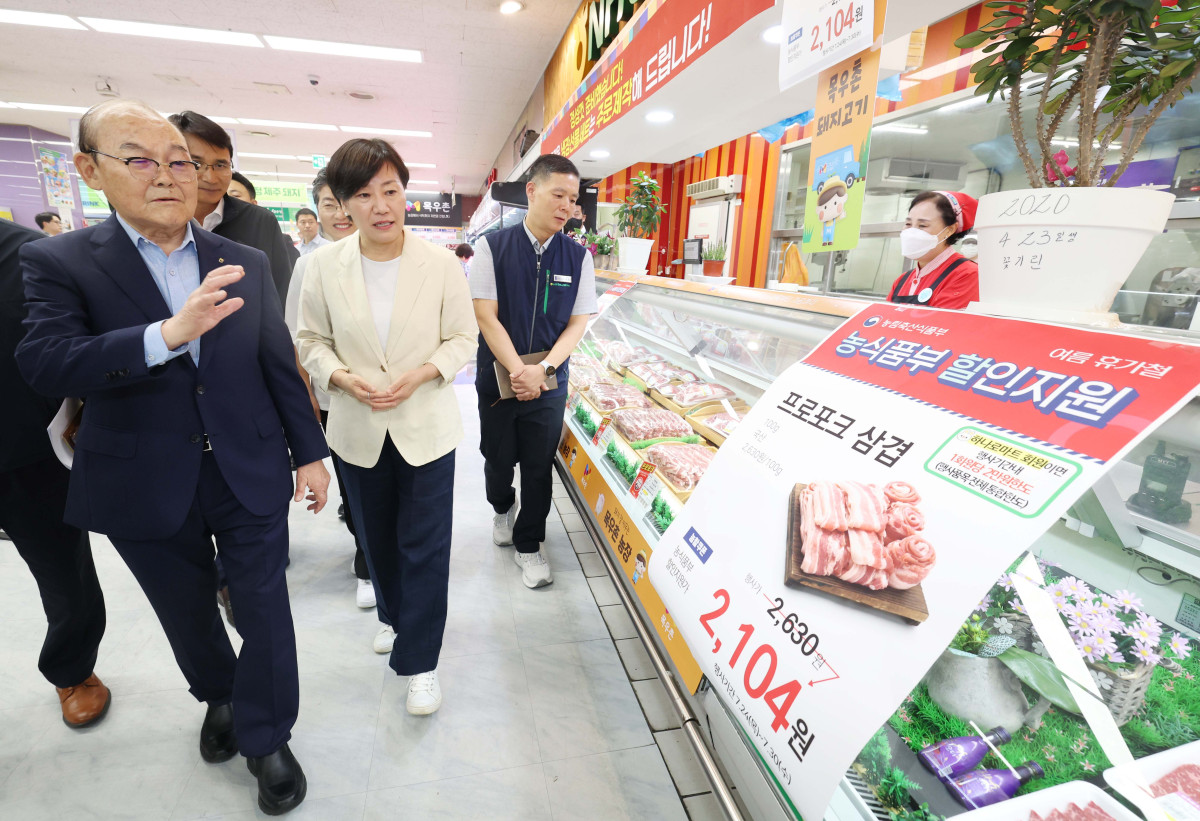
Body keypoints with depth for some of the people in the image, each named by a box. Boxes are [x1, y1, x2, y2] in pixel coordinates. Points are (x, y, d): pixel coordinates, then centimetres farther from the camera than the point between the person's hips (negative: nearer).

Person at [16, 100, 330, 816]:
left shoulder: (247, 263, 1)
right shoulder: (61, 262, -4)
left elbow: (281, 366, 3)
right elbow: (43, 363, -20)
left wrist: (310, 453, 4)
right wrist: (171, 332, -35)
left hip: (251, 475, 1)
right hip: (148, 488, 0)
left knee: (264, 608, 8)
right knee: (187, 613, 20)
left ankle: (266, 738, 31)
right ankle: (220, 698, 49)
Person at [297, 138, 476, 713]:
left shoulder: (441, 264, -9)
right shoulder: (325, 265, -4)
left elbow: (463, 338, -4)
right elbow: (311, 340, 4)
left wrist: (419, 375, -19)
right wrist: (342, 379, -15)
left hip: (426, 428, -2)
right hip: (358, 429, 3)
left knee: (425, 545, 3)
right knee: (377, 537, 20)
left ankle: (420, 662, 20)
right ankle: (394, 616, 47)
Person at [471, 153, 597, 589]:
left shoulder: (578, 256, -1)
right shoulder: (492, 248, -7)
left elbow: (578, 323, -2)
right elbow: (486, 317, -10)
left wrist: (542, 369, -15)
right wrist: (518, 371, -18)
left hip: (550, 384, 1)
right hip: (498, 378, 0)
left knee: (539, 467, 8)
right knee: (499, 460, 16)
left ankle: (528, 545, 29)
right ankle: (502, 508, 49)